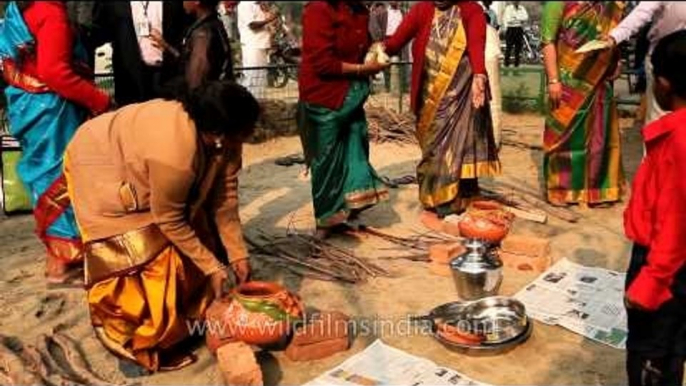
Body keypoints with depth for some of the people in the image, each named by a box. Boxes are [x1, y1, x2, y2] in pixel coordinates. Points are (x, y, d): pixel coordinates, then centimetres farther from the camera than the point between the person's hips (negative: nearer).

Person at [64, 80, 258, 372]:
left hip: (137, 163, 8)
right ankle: (143, 343, 10)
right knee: (144, 257, -8)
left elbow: (224, 197, -9)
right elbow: (168, 220, -27)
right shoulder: (175, 153, -41)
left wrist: (237, 254, -7)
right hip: (102, 169, -8)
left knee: (193, 238, 7)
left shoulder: (223, 138, -19)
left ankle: (185, 318, 25)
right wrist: (212, 267, -20)